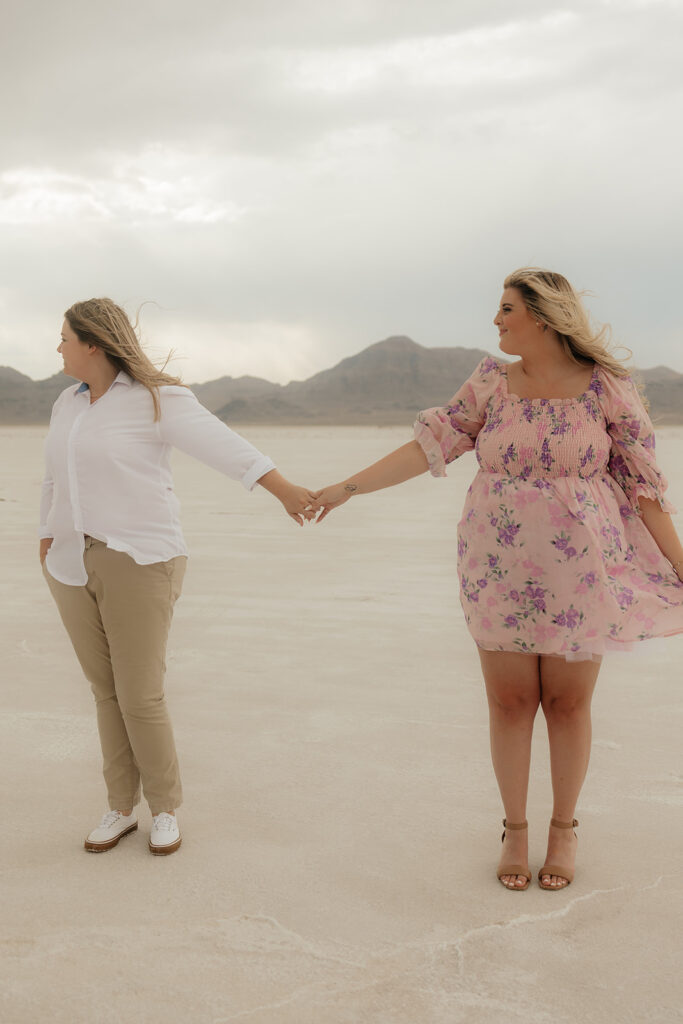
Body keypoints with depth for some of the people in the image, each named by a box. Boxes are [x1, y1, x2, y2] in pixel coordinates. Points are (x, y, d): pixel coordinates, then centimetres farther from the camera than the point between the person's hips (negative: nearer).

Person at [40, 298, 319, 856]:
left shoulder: (156, 399, -10)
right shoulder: (69, 403, 12)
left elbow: (222, 446, -24)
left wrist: (285, 489, -35)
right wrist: (48, 544, 22)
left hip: (138, 563, -6)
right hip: (76, 567, 7)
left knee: (141, 697, -4)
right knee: (108, 691, 11)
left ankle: (165, 807, 17)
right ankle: (122, 807, 24)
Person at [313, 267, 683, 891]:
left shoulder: (607, 386, -4)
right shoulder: (492, 383, 3)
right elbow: (431, 443, 2)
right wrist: (349, 487, -2)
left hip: (579, 575, -2)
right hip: (501, 574, 2)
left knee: (568, 702, 8)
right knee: (509, 701, 7)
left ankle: (564, 827, 28)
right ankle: (515, 828, 26)